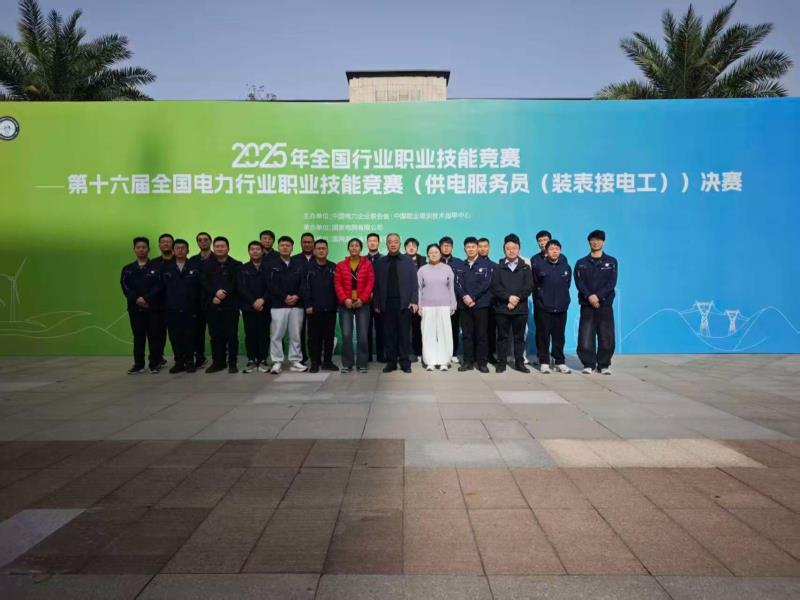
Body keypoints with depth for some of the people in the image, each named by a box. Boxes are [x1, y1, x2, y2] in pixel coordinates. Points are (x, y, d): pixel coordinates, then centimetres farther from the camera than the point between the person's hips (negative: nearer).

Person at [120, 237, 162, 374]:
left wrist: (146, 298, -19)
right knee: (138, 337, 6)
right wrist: (136, 299, -13)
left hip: (152, 307, -2)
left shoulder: (155, 268, 4)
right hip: (134, 308, 2)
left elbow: (158, 286, -6)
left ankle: (154, 364, 7)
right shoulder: (127, 269, 12)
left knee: (153, 336, 0)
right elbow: (125, 287, 2)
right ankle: (138, 364, 12)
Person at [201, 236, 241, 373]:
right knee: (215, 335, 6)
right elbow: (204, 284, 1)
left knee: (231, 335, -2)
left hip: (230, 306, -2)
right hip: (212, 306, 3)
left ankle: (232, 363, 6)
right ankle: (218, 362, 14)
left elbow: (236, 285, -5)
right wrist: (215, 293, -15)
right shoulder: (207, 265, 12)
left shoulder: (236, 265, 5)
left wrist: (224, 294, -15)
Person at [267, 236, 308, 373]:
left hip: (297, 305, 2)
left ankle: (296, 361, 13)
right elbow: (271, 285, -5)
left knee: (295, 335, 6)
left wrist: (297, 296, -12)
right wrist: (284, 297, -14)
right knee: (276, 335, -2)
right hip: (278, 305, -2)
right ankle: (277, 362, 6)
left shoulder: (299, 265, 10)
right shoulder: (272, 265, 4)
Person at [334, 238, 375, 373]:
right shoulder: (340, 265, 10)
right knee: (346, 335, -4)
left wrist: (362, 299, -12)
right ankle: (347, 364, 5)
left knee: (363, 335, -2)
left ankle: (362, 364, 7)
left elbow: (370, 283, 0)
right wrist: (345, 299, -11)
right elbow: (337, 284, 3)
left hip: (362, 304, -1)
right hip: (345, 304, 1)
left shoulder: (367, 264, 7)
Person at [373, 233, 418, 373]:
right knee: (388, 334, 3)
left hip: (404, 303, -1)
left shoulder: (408, 261, 7)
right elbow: (377, 285, 7)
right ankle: (391, 362, 11)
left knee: (404, 334, 0)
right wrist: (377, 304, 1)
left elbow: (414, 283, 3)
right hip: (386, 304, 1)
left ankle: (405, 362, 7)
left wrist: (414, 301, -6)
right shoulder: (380, 262, 10)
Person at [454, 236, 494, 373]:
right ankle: (468, 362, 11)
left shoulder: (487, 264, 3)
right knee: (466, 334, 5)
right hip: (464, 304, 3)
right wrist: (464, 296, -14)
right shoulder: (460, 266, 14)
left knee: (482, 334, -1)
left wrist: (472, 297, -12)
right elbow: (457, 284, 4)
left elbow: (487, 283, -7)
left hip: (481, 304, -3)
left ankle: (482, 362, 6)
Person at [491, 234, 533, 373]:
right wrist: (508, 297, -16)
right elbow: (495, 286, -4)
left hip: (521, 308, 0)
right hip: (502, 308, 0)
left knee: (519, 337, 7)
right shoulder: (499, 268, 7)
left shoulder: (525, 267, 8)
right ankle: (501, 363, 11)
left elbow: (528, 286, -2)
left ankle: (519, 363, 15)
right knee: (502, 337, 5)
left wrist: (516, 299, -13)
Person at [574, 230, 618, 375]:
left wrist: (598, 296, -15)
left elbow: (612, 282, -2)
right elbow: (579, 282, -2)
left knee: (606, 337, -1)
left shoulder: (611, 262, 9)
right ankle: (588, 365, 7)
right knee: (586, 337, -5)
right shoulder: (581, 263, 10)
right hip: (587, 305, 0)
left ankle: (604, 365, 12)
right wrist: (589, 296, -18)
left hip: (605, 305, 0)